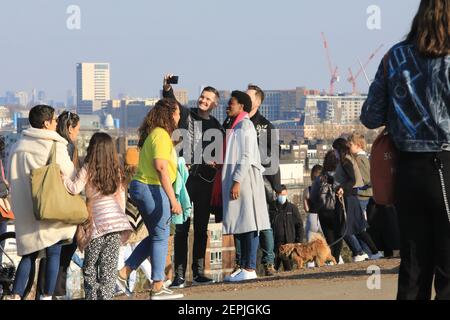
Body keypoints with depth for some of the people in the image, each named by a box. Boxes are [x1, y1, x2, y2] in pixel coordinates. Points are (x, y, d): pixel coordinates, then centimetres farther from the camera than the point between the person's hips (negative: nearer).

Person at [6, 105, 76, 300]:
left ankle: (16, 296, 2)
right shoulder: (56, 147, -11)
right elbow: (71, 176, -7)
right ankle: (47, 296, 6)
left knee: (28, 255, 12)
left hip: (24, 213, 5)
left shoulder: (18, 146, 4)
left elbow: (12, 179, 10)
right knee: (53, 255, 6)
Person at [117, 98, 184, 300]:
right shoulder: (161, 135, -14)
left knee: (156, 236, 17)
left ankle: (124, 273, 16)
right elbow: (161, 168, -22)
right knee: (161, 237, -1)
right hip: (153, 190, -10)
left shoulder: (152, 134, 16)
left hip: (141, 186, 10)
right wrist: (173, 199, -23)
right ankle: (158, 288, 3)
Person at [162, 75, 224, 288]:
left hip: (204, 178, 3)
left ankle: (199, 272, 14)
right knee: (182, 227, -5)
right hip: (184, 175, -3)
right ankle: (179, 275, -5)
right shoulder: (185, 115, 7)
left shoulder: (216, 127, 12)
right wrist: (167, 88, -28)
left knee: (201, 228, 7)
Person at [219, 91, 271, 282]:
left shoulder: (245, 125, -9)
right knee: (240, 225, 9)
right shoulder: (235, 126, 20)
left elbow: (246, 156, -16)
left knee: (248, 224, -10)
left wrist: (237, 181, -21)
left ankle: (250, 269, -11)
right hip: (235, 180, 10)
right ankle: (244, 267, 11)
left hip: (244, 180, -10)